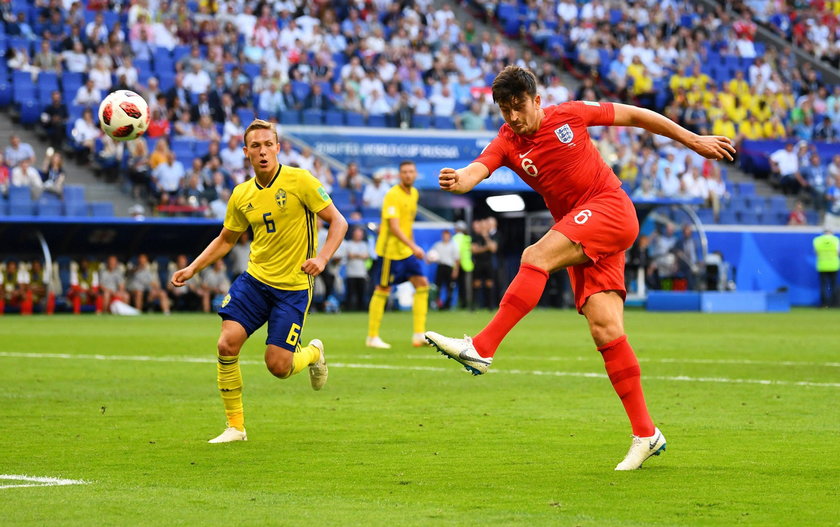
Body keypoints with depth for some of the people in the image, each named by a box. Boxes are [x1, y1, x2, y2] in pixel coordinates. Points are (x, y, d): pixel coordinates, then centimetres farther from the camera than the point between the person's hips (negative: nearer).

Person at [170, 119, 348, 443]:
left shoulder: (299, 181, -10)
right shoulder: (242, 195, 4)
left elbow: (338, 222, -7)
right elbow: (225, 239, 19)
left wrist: (322, 258, -22)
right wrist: (192, 269, 9)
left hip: (293, 286, -4)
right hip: (254, 279, 4)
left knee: (277, 366, -8)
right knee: (227, 344, -13)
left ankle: (313, 353, 29)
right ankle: (235, 427, 1)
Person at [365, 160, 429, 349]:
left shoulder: (414, 194, 10)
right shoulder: (393, 195, -17)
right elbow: (394, 227, -25)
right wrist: (413, 247, -32)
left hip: (407, 251, 8)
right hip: (389, 250, -8)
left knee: (422, 284, 0)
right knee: (382, 290, -2)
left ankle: (419, 335, 1)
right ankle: (372, 337, 6)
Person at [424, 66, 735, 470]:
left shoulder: (570, 115, 0)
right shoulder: (507, 144, 5)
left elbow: (633, 115, 10)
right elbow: (477, 170, -15)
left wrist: (694, 141, 12)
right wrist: (456, 180, -40)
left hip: (611, 210, -5)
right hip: (582, 242, 5)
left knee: (536, 256, -27)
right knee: (604, 330, -7)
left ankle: (481, 349, -32)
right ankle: (645, 434, -3)